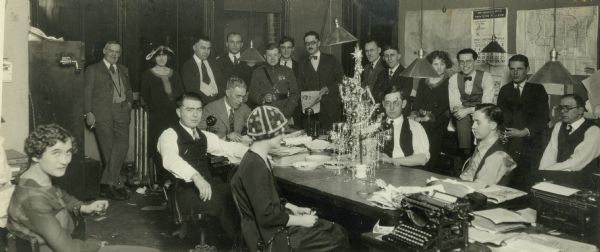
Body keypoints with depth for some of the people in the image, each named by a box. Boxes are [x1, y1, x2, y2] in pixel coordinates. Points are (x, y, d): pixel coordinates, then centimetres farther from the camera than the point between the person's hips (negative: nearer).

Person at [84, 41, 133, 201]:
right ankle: (116, 185, 3)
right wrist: (89, 112, -7)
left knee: (123, 144, -10)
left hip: (121, 112, 4)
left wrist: (129, 101, 10)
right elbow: (87, 92, 3)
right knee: (108, 149, -4)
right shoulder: (93, 70, 9)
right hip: (102, 113, -4)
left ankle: (106, 184, -3)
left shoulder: (123, 70, 23)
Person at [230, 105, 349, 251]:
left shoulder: (257, 159, 8)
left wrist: (294, 208, 8)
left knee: (336, 232, 8)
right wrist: (300, 220, -14)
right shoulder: (254, 167, -24)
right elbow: (267, 216, -24)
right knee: (336, 240, -7)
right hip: (271, 239, -10)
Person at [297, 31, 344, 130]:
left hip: (331, 108, -1)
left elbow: (341, 80, 3)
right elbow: (301, 87, 13)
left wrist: (328, 89, -12)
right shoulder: (302, 64, 16)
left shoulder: (331, 59, 9)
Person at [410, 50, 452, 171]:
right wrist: (415, 112, -6)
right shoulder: (423, 81, 20)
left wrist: (428, 117, -14)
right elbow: (418, 100, 15)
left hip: (438, 120, -4)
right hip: (421, 117, 4)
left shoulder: (449, 82, 5)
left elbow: (445, 105, -4)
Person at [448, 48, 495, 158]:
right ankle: (466, 155, -25)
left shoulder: (486, 77, -4)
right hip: (461, 118, 2)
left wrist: (469, 110, -28)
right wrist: (457, 108, -27)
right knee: (463, 119, -32)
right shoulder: (454, 79, 5)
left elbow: (487, 104, -14)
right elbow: (453, 104, -3)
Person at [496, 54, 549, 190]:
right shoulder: (504, 90, 18)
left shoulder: (538, 89, 10)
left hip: (532, 144, -2)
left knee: (526, 184, -15)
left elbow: (543, 117, -2)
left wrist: (524, 132, -18)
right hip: (510, 144, 2)